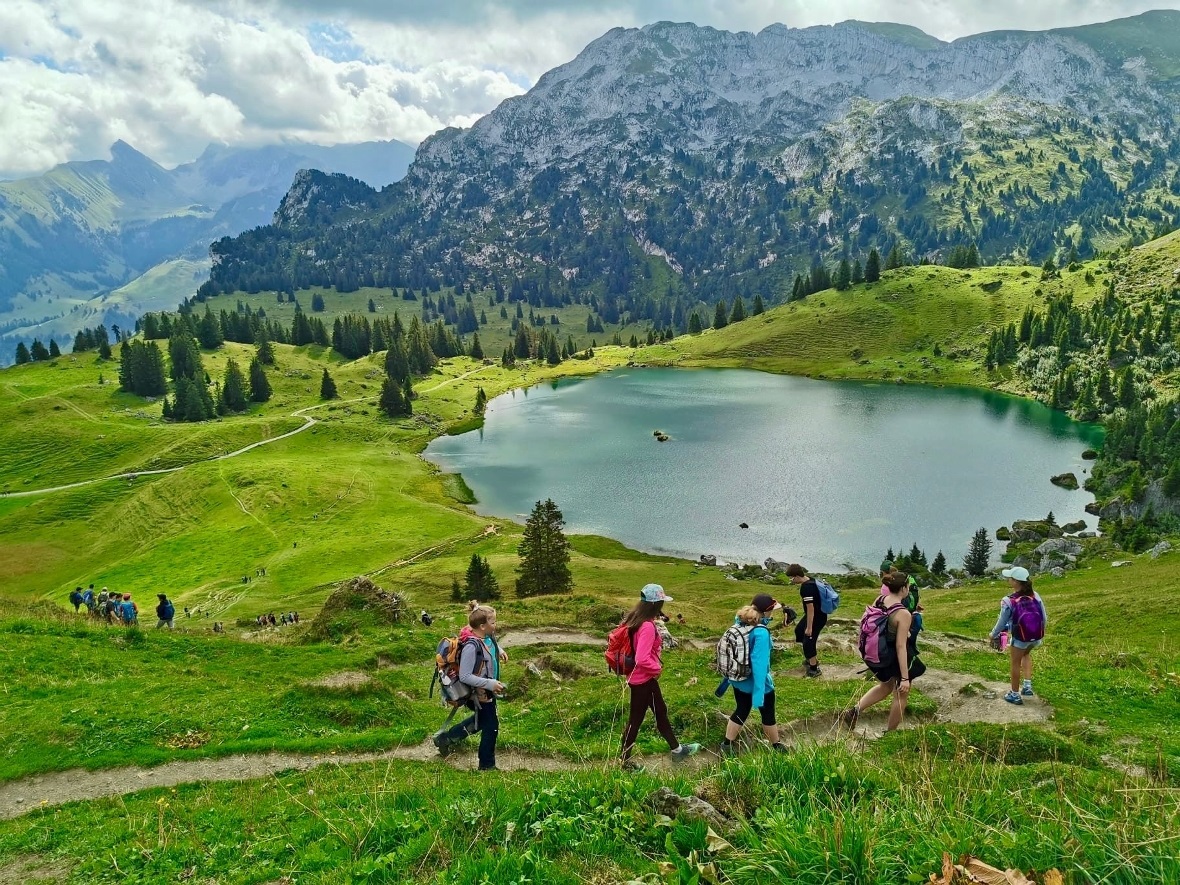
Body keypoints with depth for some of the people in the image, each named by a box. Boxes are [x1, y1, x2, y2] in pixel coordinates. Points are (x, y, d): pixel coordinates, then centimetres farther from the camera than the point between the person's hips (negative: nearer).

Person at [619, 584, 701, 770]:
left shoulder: (635, 619, 1)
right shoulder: (647, 626, -28)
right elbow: (642, 659, -33)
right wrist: (657, 668, -15)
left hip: (645, 677, 10)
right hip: (643, 679, -10)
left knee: (661, 711, 22)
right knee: (635, 720, 5)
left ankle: (677, 750, 39)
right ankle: (625, 761, 20)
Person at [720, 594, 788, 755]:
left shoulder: (739, 623, -7)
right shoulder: (761, 633, -31)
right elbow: (759, 664, -31)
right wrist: (758, 693, -28)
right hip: (757, 683, -6)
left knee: (741, 711, 23)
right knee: (768, 714, 18)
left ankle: (726, 746, 26)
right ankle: (777, 746, 39)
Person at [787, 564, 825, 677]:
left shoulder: (806, 588, -31)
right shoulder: (809, 579, -1)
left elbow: (810, 608, -29)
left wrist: (809, 627, -22)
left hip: (817, 618, -11)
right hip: (815, 614, 11)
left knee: (808, 641, 1)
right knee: (799, 630, 26)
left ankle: (814, 669, 17)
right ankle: (812, 658, 39)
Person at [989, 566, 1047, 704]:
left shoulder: (1008, 601, -23)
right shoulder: (1035, 596, -10)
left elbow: (1001, 623, -11)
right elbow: (1044, 619, -1)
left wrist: (994, 635, 8)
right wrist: (1040, 633, 18)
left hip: (1019, 638, -5)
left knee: (1015, 664, 18)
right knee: (1026, 654, 35)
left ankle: (1015, 695, 33)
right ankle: (1027, 685, 34)